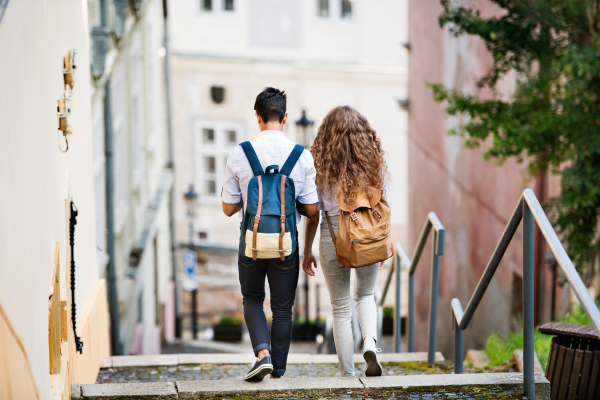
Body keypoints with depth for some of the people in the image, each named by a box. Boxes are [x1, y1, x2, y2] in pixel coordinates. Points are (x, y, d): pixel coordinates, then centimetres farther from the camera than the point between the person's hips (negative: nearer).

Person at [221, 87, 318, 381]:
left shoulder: (239, 154, -8)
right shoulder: (302, 156, -7)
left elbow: (229, 208, -1)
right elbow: (311, 210, -4)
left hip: (251, 243, 0)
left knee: (252, 300, 20)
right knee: (282, 308, 16)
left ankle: (263, 352, -2)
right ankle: (278, 372, 20)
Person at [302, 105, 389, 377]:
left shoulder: (321, 166, -7)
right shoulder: (375, 163, -2)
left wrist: (307, 252, 8)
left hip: (334, 238, -2)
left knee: (341, 309, 11)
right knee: (365, 295, 26)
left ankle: (348, 376, 14)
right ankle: (370, 342, -1)